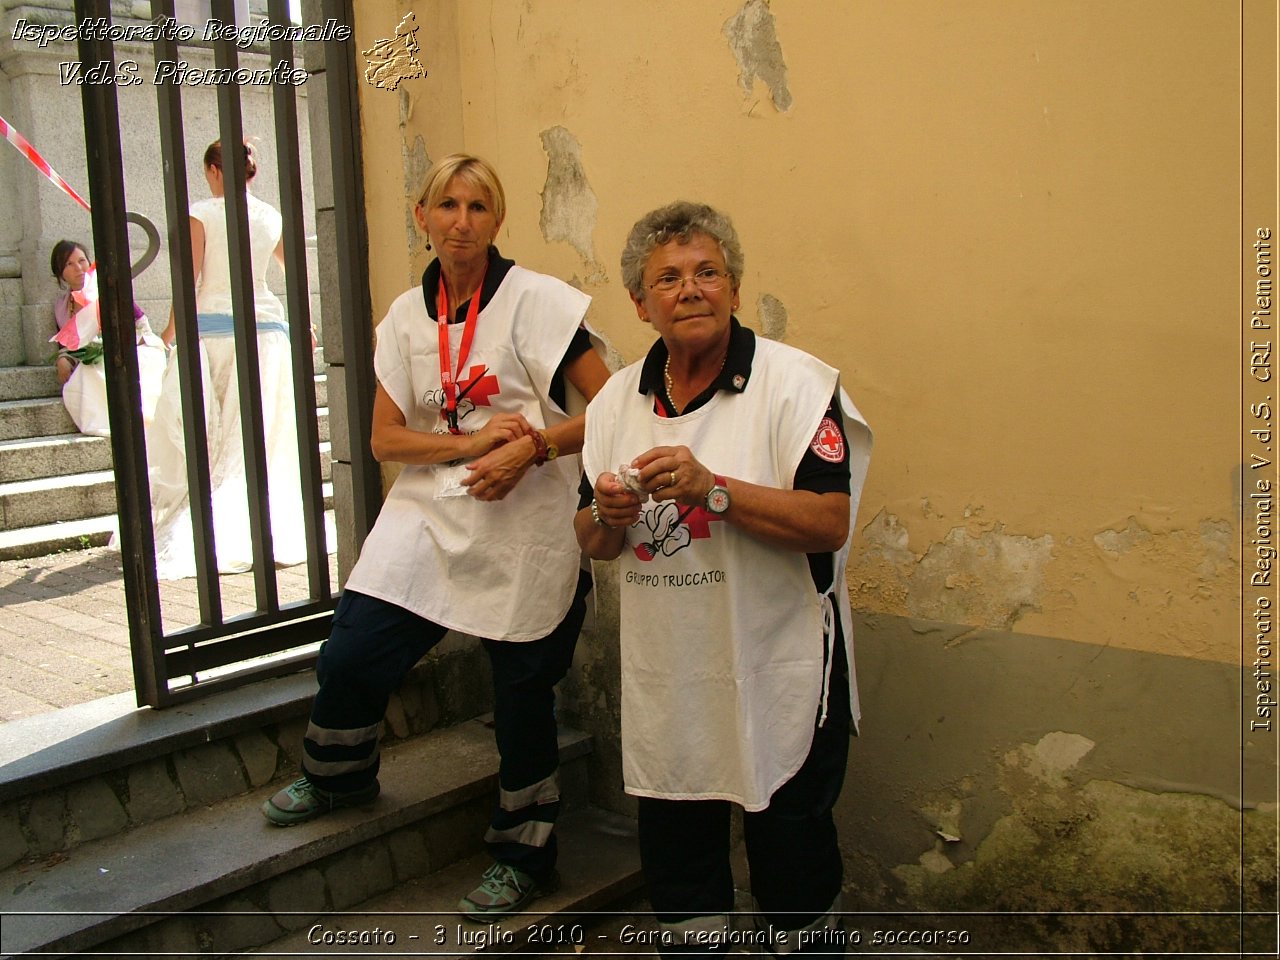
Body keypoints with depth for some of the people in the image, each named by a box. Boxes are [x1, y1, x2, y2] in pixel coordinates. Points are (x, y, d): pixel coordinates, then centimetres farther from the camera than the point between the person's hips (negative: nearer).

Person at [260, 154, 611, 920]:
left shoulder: (535, 299, -8)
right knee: (350, 655, 1)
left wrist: (530, 449, -22)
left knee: (522, 691, 6)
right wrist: (470, 443, -13)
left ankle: (525, 856, 28)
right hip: (430, 516, 4)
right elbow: (385, 439, 3)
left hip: (522, 528, -4)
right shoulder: (408, 315, 7)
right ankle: (339, 776, 34)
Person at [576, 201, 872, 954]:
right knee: (673, 856, 18)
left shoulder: (796, 383, -10)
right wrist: (608, 516, -11)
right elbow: (593, 544, 12)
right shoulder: (617, 400, 7)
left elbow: (830, 523, -19)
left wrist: (711, 488, -27)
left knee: (793, 858, 10)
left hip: (778, 680, -5)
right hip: (664, 686, 5)